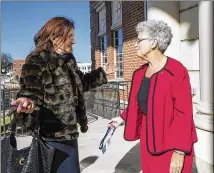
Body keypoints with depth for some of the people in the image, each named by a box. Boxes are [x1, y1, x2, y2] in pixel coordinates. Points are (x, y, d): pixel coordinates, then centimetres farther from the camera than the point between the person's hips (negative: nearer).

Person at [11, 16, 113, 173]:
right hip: (54, 136, -9)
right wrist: (28, 104, -48)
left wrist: (102, 74, 36)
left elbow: (79, 83, 28)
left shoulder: (68, 60, 12)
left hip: (68, 133, 9)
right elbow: (30, 92, -24)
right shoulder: (37, 61, -15)